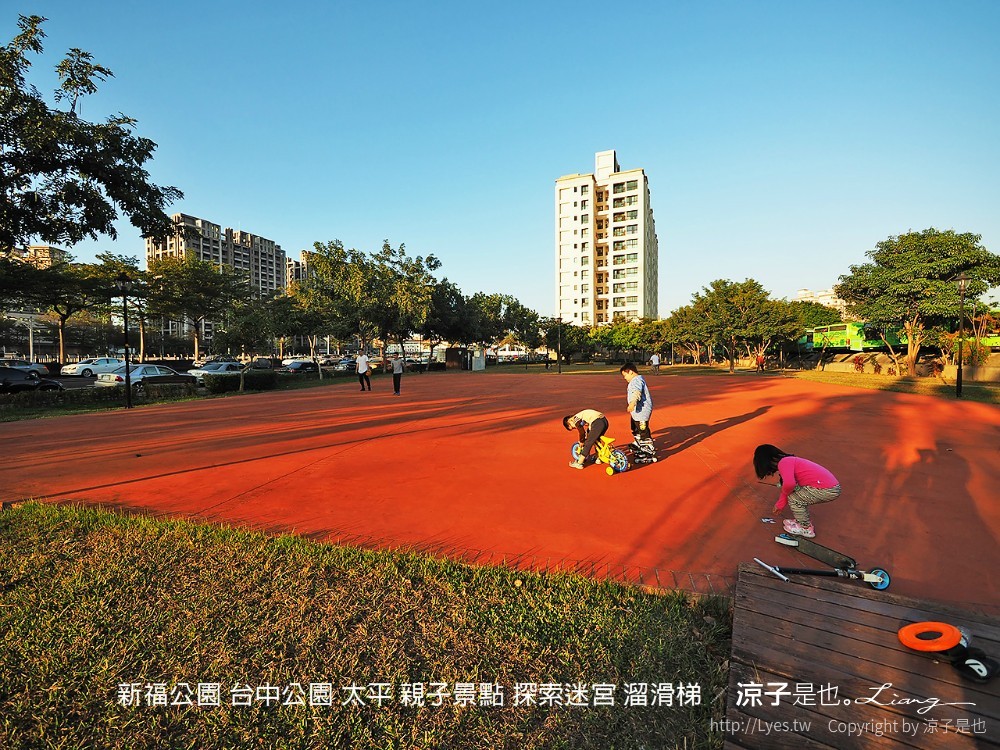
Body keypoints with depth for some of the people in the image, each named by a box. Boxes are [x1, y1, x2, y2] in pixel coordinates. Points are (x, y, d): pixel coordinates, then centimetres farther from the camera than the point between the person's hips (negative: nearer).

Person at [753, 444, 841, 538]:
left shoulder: (783, 463, -12)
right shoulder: (789, 460, 18)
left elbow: (789, 484, -30)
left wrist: (785, 492, -6)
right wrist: (780, 505, 37)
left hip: (827, 490, -10)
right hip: (832, 486, 10)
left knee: (793, 498, 1)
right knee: (795, 493, 20)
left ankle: (806, 529, 15)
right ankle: (804, 521, 29)